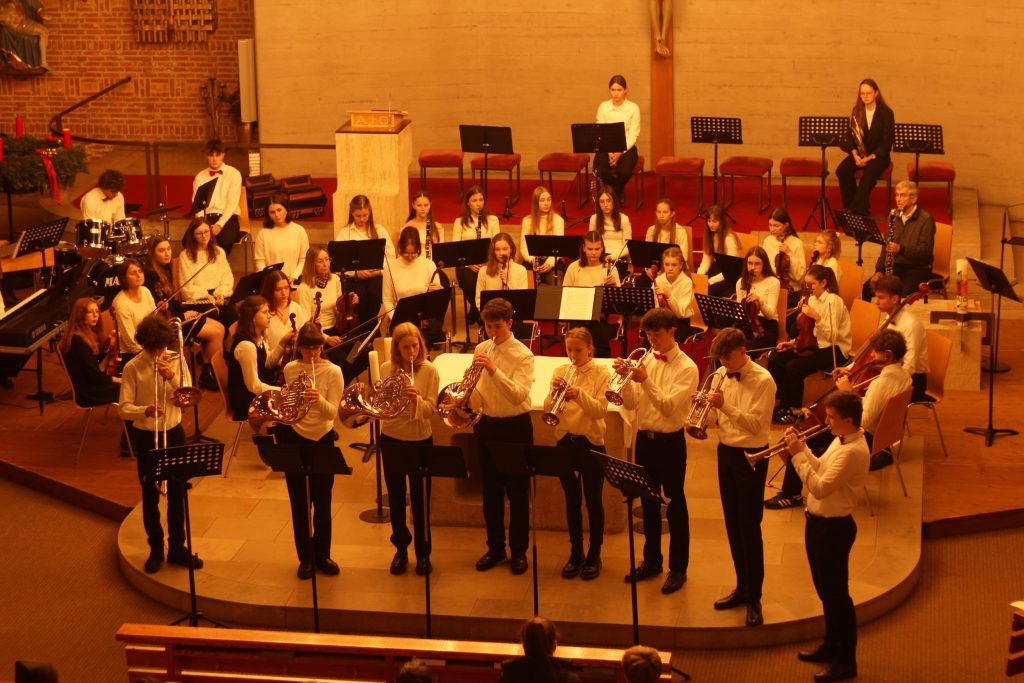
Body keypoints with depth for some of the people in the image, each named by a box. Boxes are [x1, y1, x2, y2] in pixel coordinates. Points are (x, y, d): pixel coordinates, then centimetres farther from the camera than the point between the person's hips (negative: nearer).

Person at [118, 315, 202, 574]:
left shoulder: (176, 362, -1)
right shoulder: (132, 368, -9)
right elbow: (123, 408, -13)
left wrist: (172, 378, -21)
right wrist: (145, 411, -31)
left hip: (173, 433, 2)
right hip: (146, 437, -2)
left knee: (177, 493, 8)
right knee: (150, 495, 7)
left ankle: (177, 547, 21)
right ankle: (156, 550, 20)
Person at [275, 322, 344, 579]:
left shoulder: (333, 372, -10)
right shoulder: (290, 369, -2)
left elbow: (332, 413, -17)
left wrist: (318, 400, -34)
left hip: (322, 439, -1)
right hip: (294, 437, 1)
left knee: (322, 503, 7)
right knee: (299, 503, 6)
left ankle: (322, 555, 22)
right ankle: (305, 558, 17)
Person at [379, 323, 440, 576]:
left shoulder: (429, 370, -9)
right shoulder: (387, 369, -3)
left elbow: (430, 409, -11)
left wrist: (416, 398, -30)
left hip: (420, 440, -2)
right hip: (391, 439, 2)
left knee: (420, 499, 6)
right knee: (396, 498, 11)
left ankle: (423, 552, 19)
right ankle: (401, 548, 27)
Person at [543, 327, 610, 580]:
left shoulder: (601, 373, -6)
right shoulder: (560, 372, 4)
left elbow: (600, 410, -16)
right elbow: (548, 409, -2)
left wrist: (580, 394, -31)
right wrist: (555, 393, -21)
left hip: (591, 443, -3)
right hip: (565, 441, 3)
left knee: (593, 500, 5)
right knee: (572, 500, 12)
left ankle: (594, 556, 16)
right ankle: (575, 553, 23)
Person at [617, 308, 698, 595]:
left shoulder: (686, 367, -10)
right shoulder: (645, 360, 5)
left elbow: (669, 406, -21)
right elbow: (631, 404, 3)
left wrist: (645, 380, -30)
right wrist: (625, 377, -14)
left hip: (670, 441, -5)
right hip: (644, 438, 5)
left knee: (675, 504, 3)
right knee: (649, 502, 15)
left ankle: (678, 568, 13)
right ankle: (651, 560, 29)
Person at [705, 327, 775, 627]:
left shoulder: (762, 381, -15)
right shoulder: (722, 375, 5)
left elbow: (755, 425, -20)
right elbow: (717, 418, 9)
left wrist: (725, 406, -31)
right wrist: (709, 407, -12)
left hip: (750, 456, -7)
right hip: (726, 451, 7)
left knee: (750, 527, -3)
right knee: (733, 524, 13)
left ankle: (753, 599, 5)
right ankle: (742, 587, 26)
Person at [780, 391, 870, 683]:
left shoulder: (852, 451, -27)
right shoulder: (841, 440, 5)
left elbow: (820, 488, -30)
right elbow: (821, 469, 15)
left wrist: (798, 455, -25)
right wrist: (801, 448, 2)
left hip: (834, 528, -10)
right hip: (819, 522, 10)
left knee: (837, 593, 0)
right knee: (825, 589, 22)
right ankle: (831, 646, 38)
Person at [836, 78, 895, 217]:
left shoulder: (886, 112, -5)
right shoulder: (857, 111, 6)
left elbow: (888, 140, -9)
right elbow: (850, 135, 6)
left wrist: (871, 157, -19)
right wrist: (855, 154, -13)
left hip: (879, 155, -4)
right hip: (859, 154, 4)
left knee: (869, 174, -36)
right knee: (842, 171, -26)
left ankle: (856, 210, -32)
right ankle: (849, 207, -16)